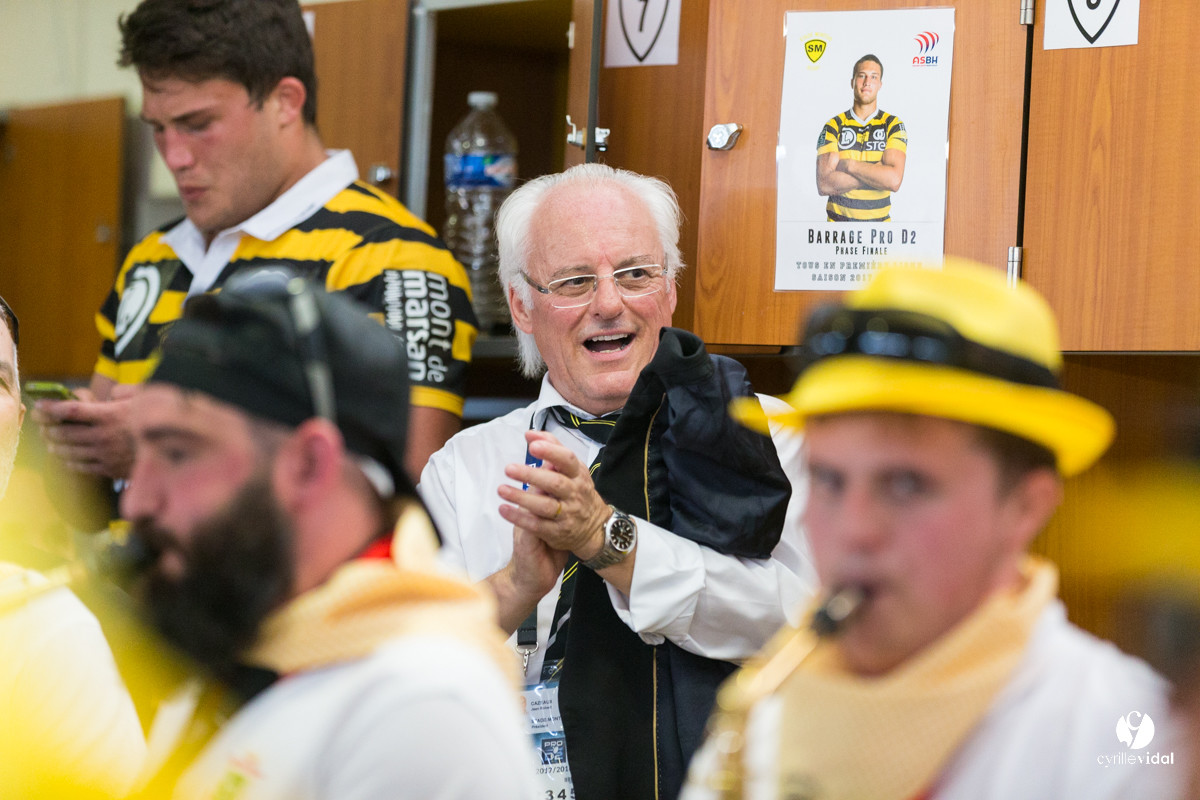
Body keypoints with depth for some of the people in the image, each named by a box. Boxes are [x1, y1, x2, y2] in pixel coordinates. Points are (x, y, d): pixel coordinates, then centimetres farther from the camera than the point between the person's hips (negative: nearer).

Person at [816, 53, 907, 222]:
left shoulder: (893, 126, 3)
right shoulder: (833, 127, 4)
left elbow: (894, 181, -11)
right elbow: (823, 185, -8)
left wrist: (846, 164, -9)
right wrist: (876, 173, -11)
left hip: (879, 221, 1)